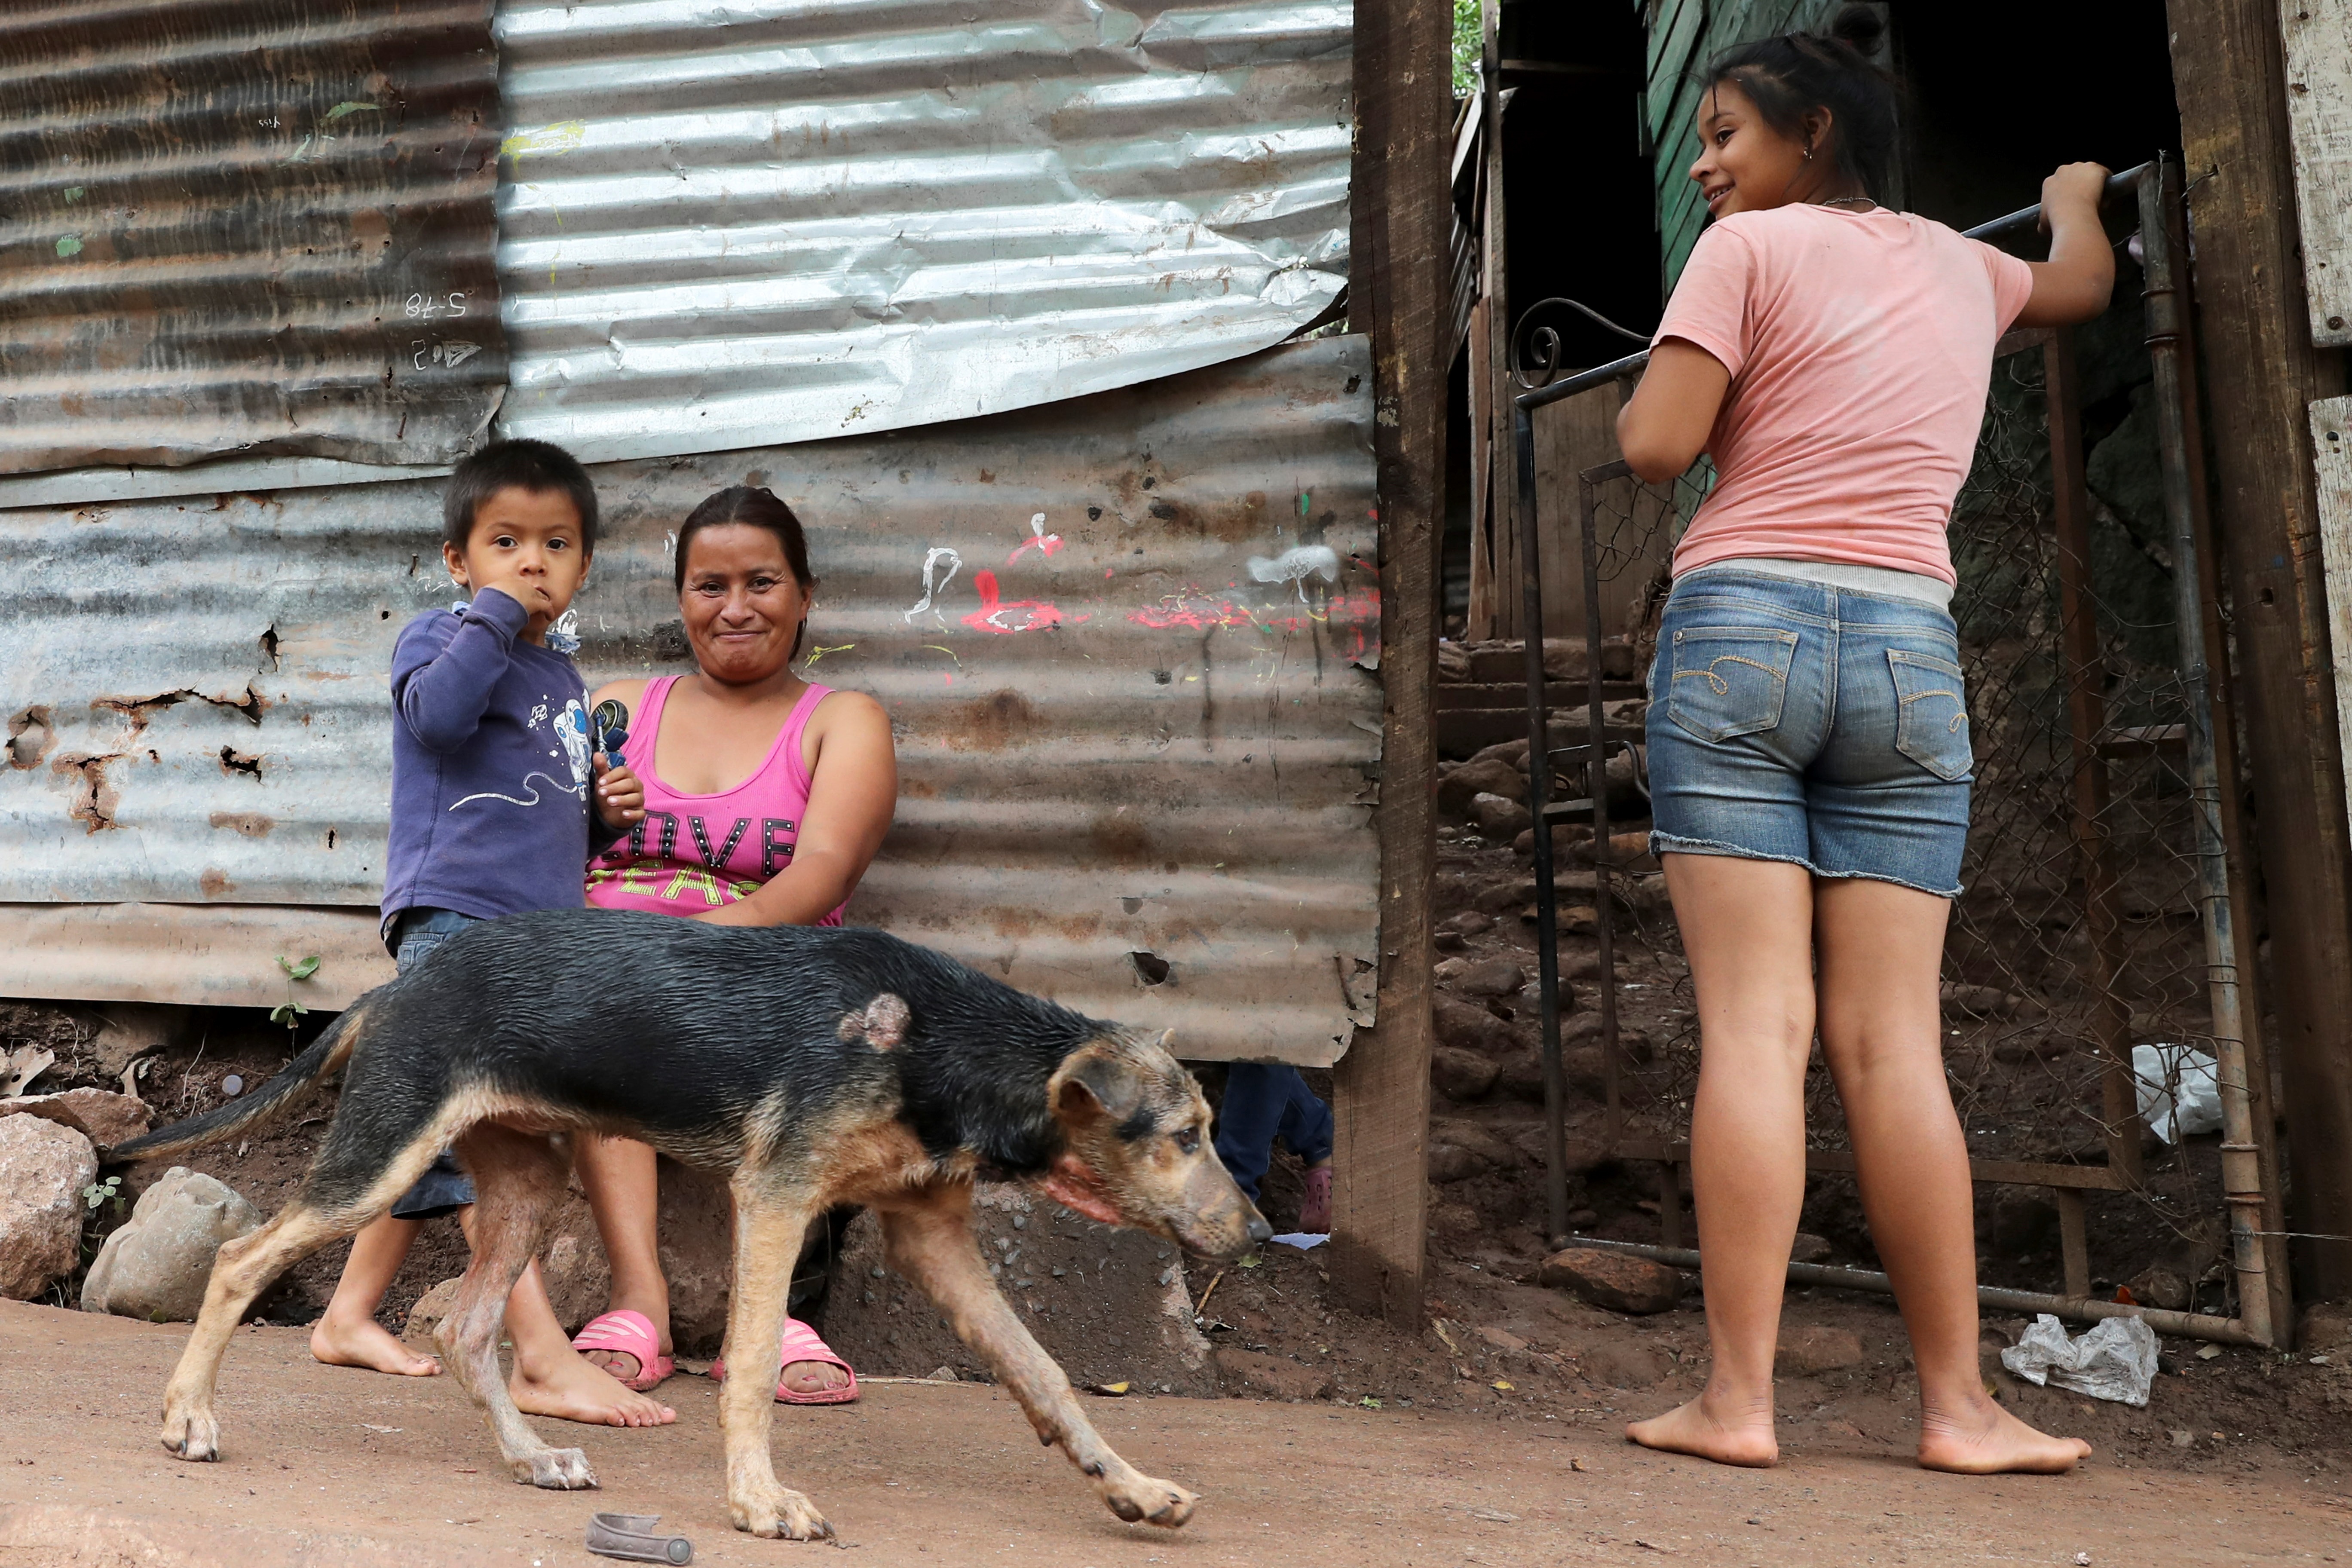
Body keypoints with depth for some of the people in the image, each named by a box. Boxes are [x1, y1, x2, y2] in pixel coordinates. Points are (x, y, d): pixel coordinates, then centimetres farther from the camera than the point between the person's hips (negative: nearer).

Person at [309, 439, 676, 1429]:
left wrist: (606, 809, 10)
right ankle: (544, 1359, -20)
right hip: (452, 913, -9)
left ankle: (348, 1316, 28)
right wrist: (494, 614, -16)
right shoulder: (441, 637, -1)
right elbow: (436, 714, -25)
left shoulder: (563, 677, 22)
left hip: (536, 931, 9)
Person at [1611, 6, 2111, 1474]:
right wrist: (2074, 195, 62)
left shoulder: (1749, 249, 2)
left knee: (1754, 1023, -8)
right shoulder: (1957, 265, 20)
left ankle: (1739, 1396, -8)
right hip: (1911, 650, 4)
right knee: (1894, 1041, 3)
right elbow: (2081, 282, 42)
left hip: (1742, 626, -4)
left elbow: (1656, 446, -6)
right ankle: (1959, 1405, 5)